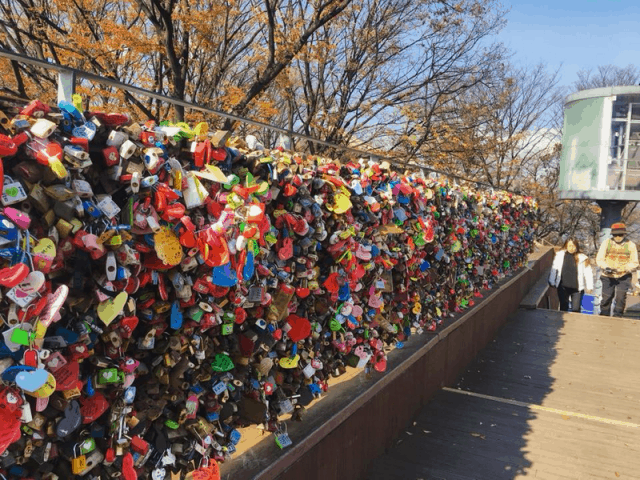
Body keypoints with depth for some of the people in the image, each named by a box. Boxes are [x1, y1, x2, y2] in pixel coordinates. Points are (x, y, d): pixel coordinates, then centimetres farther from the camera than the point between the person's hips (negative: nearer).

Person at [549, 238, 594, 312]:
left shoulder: (582, 258, -8)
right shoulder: (560, 255, -4)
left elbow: (588, 272, -1)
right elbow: (554, 269, 5)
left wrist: (589, 287, 1)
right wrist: (552, 282, 10)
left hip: (577, 289, -2)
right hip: (563, 287, 2)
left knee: (576, 309, 0)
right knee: (563, 308, 15)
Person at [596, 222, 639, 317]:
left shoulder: (631, 245, -3)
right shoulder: (606, 243, -3)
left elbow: (634, 263, -2)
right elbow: (599, 259, -1)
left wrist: (625, 268, -22)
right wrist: (606, 267, -21)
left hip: (623, 277, -1)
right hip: (608, 277, 1)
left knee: (621, 297, -6)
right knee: (606, 298, 5)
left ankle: (617, 317, 10)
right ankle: (604, 316, 22)